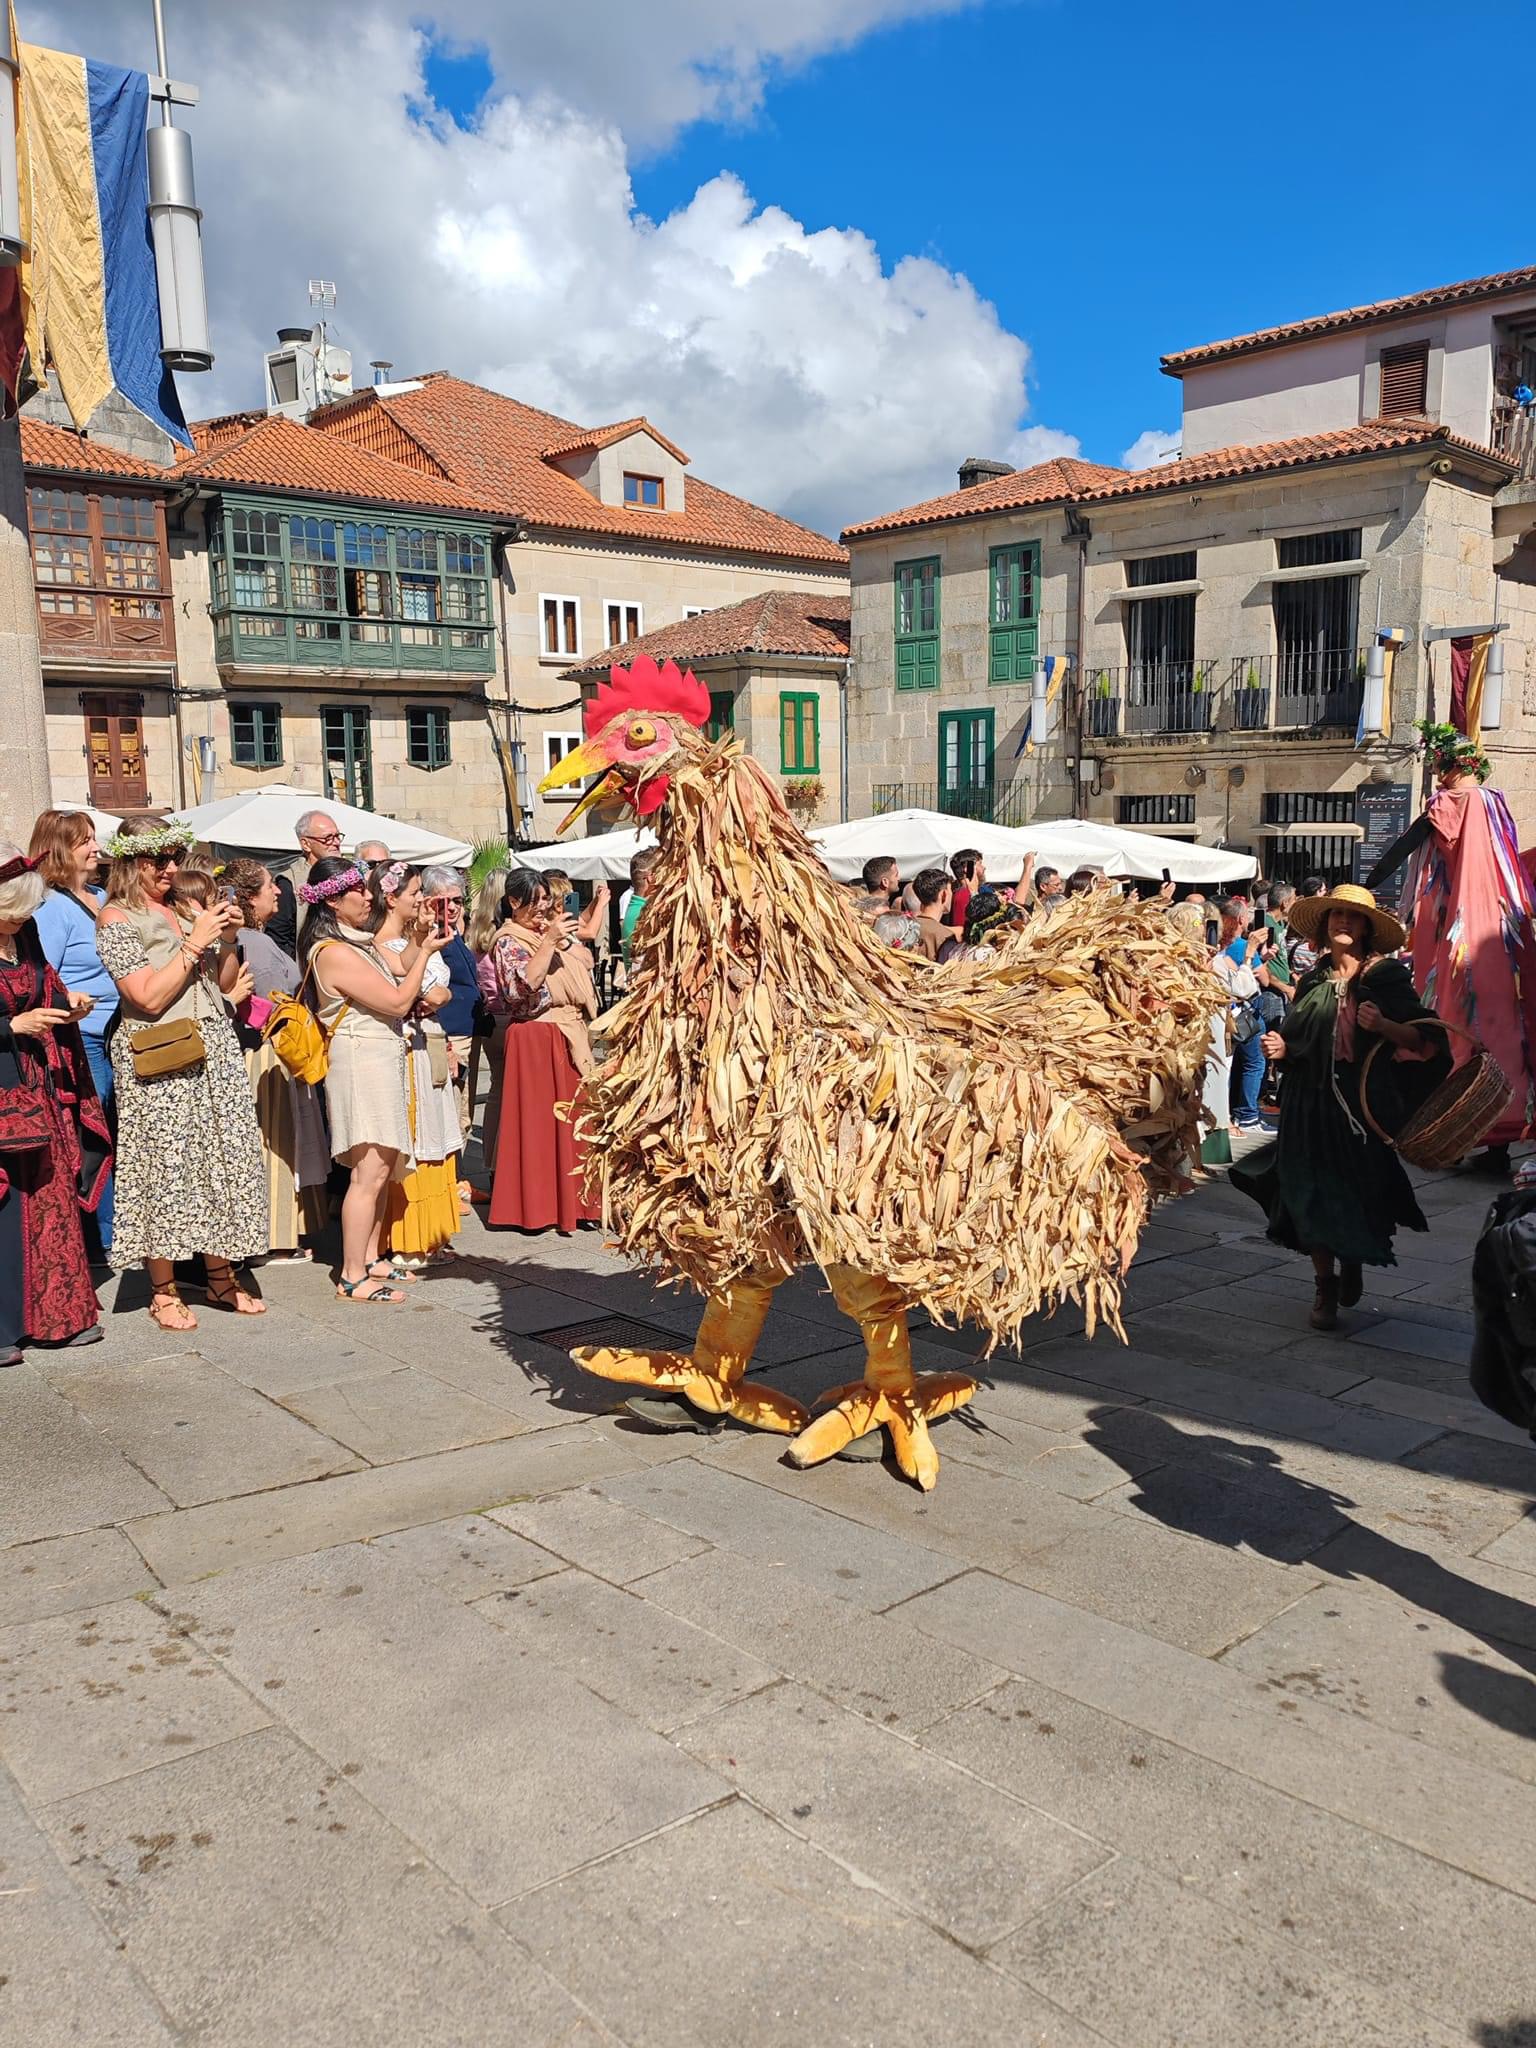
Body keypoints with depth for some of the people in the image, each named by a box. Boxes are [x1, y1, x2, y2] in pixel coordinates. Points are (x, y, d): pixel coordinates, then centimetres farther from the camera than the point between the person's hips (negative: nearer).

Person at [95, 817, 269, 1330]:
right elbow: (150, 997, -15)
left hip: (214, 1052, 6)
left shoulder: (185, 910, 14)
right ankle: (164, 1293, 9)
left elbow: (224, 984, 17)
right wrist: (195, 942, -13)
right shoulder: (117, 919, -4)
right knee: (166, 1169, -2)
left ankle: (221, 1277, 19)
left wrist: (227, 939, 1)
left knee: (223, 1160, 7)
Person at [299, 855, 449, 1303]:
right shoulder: (335, 953, -17)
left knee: (383, 1168, 12)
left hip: (382, 1060, 10)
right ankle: (352, 1277, -4)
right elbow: (398, 1002, -16)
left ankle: (370, 1258, 21)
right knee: (371, 1171, -10)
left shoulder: (361, 942, 13)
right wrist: (425, 952, -7)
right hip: (362, 1060, -10)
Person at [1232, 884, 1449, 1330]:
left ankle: (1353, 1261, 32)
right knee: (1313, 1195, 0)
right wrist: (1280, 1047, -1)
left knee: (1361, 1189, 1)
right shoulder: (1313, 980, 11)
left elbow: (1420, 1037, -4)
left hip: (1366, 1103, -3)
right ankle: (1325, 1287, 13)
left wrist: (1384, 1025, -22)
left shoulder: (1387, 975, 0)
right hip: (1312, 1104, 3)